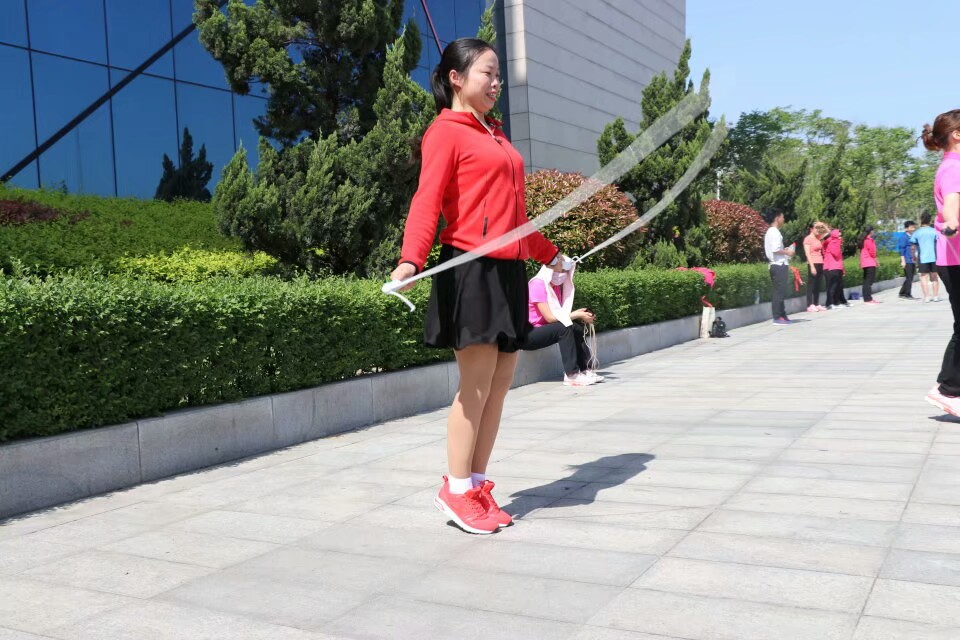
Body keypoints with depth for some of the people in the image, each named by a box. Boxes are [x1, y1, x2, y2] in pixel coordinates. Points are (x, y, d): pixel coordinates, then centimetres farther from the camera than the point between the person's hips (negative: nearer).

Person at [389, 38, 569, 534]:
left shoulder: (495, 136, 22)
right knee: (476, 384, -7)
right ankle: (456, 491, 7)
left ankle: (477, 485, 17)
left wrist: (549, 253, 36)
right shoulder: (446, 132, -3)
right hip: (472, 271, -8)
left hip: (509, 272, 8)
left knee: (500, 384, 7)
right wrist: (410, 259, -33)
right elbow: (427, 200, -17)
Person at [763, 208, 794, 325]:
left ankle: (782, 316, 15)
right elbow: (775, 249, -23)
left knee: (780, 292, 12)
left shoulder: (770, 232, 18)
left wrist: (784, 251, 14)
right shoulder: (775, 232, -13)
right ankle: (778, 317, -7)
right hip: (779, 266, -10)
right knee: (779, 292, -8)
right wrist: (787, 252, -9)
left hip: (776, 265, 10)